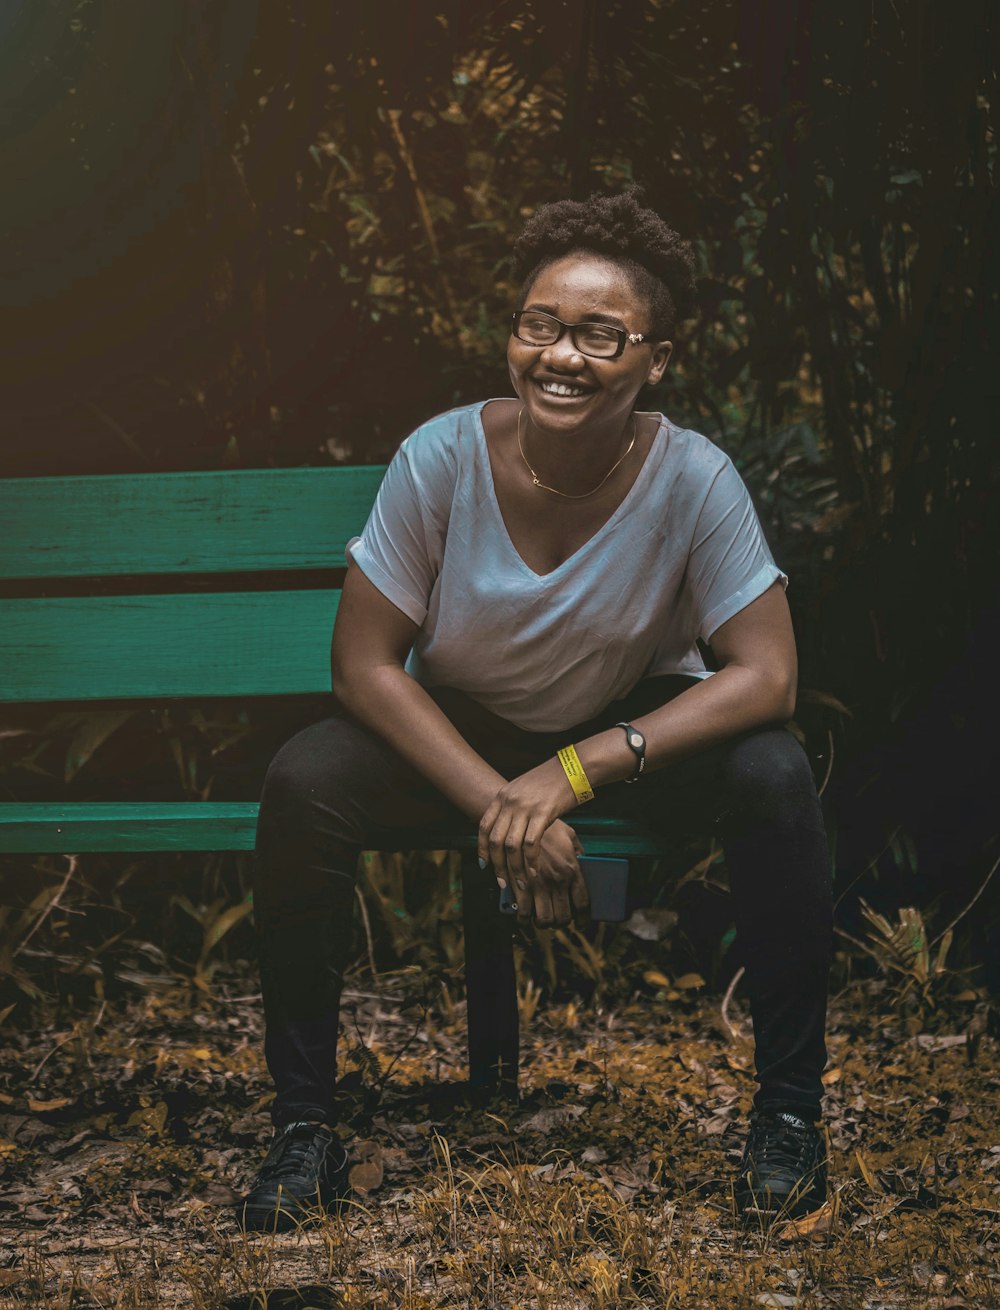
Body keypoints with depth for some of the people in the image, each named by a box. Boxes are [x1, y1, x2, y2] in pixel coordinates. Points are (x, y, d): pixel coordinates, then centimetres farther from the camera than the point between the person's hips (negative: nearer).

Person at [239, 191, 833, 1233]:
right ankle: (303, 1121, -11)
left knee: (774, 777, -29)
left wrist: (575, 771, -33)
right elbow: (364, 664, -17)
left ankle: (788, 1108, -11)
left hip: (637, 726, 0)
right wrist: (501, 804, -28)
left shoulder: (692, 479, -23)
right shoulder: (442, 458, -22)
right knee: (301, 783, -27)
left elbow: (765, 673, -23)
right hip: (457, 727, 0)